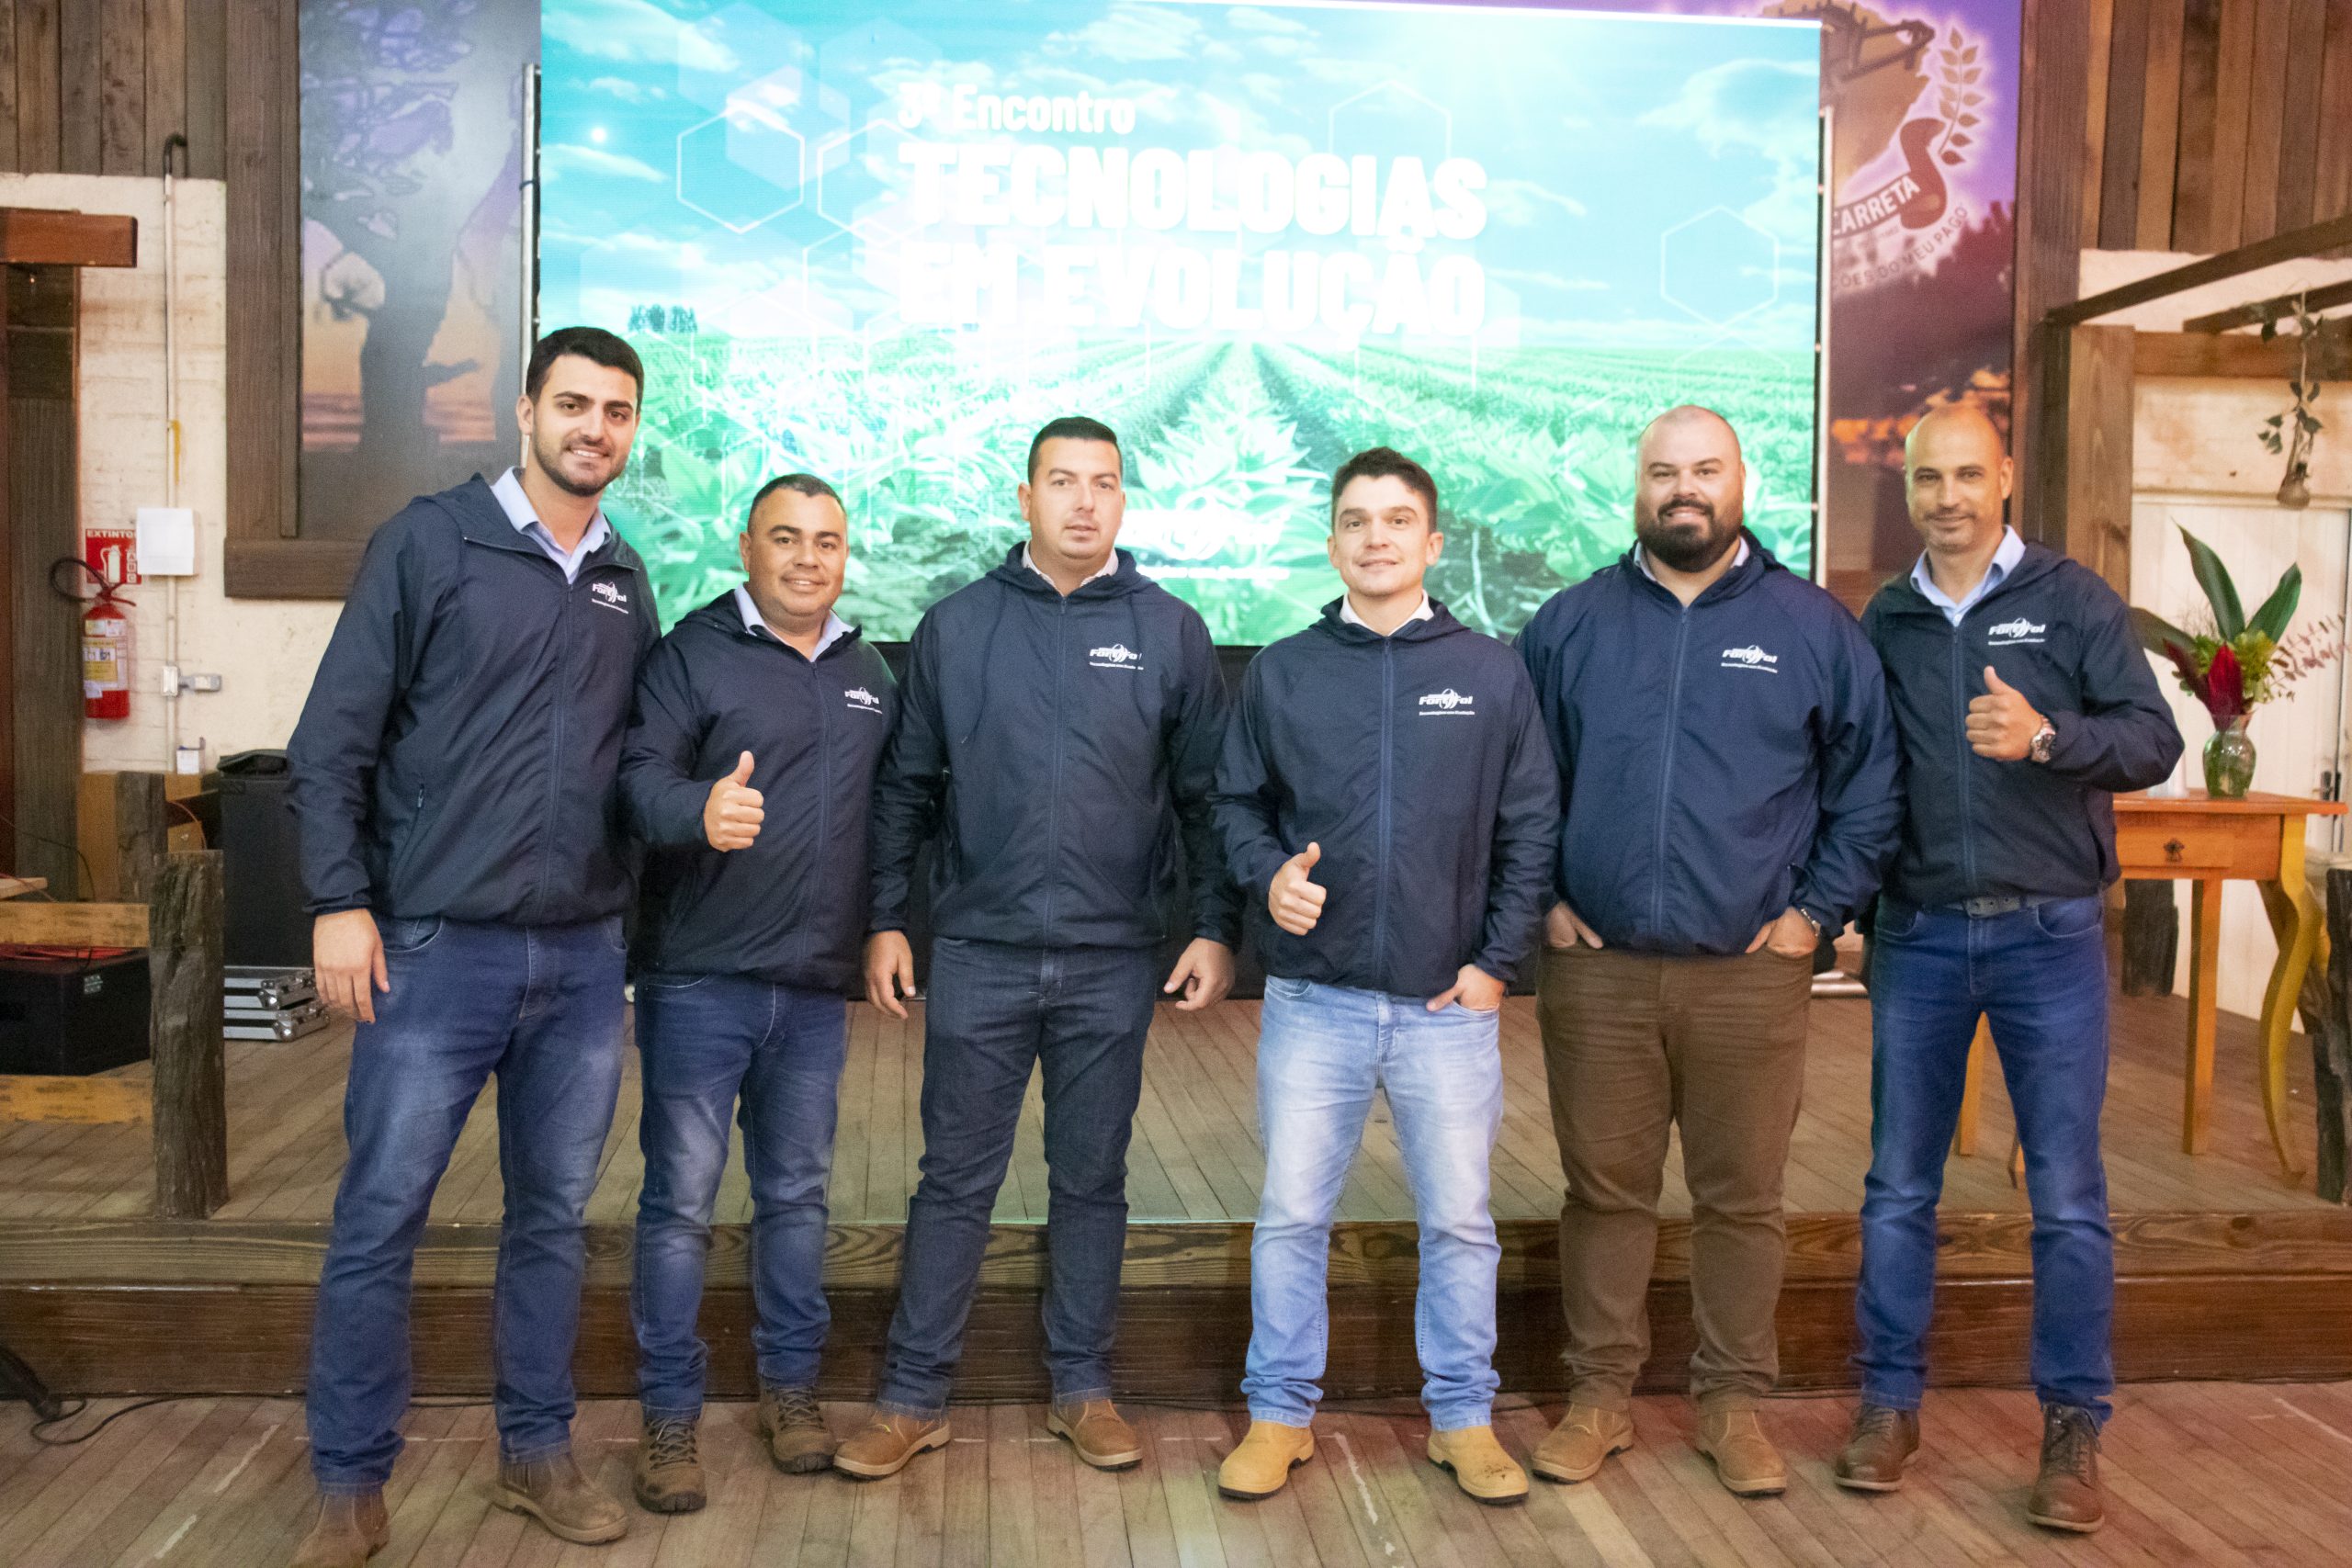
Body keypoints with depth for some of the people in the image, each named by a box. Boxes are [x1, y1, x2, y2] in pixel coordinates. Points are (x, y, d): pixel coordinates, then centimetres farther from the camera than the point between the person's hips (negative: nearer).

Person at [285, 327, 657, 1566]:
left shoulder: (626, 582, 11)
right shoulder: (431, 541, -3)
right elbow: (334, 736, -5)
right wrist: (340, 902, -11)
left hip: (584, 955, 4)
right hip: (435, 949, -4)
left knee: (555, 1217, 12)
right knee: (379, 1218, 2)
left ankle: (536, 1452, 27)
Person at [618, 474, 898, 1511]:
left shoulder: (869, 673, 13)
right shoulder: (693, 652, -4)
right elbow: (640, 776, -16)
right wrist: (701, 808, -36)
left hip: (815, 987, 5)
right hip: (700, 980, -4)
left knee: (797, 1194, 14)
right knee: (681, 1200, 2)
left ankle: (790, 1388, 28)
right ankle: (669, 1415, 14)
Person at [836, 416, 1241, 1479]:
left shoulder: (1170, 632, 3)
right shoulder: (956, 626, 4)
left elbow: (1205, 795, 5)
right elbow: (906, 785, 7)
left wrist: (1217, 927, 1)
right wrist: (885, 920, 3)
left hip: (1114, 962, 0)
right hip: (978, 955, 0)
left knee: (1093, 1180, 11)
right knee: (955, 1181, 7)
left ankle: (1082, 1389, 26)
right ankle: (913, 1396, 19)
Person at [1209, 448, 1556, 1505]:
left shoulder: (1491, 673, 3)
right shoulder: (1282, 673, 5)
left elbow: (1531, 829, 4)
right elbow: (1235, 803, 10)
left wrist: (1498, 960, -2)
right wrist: (1268, 871, -10)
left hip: (1448, 1006, 0)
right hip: (1312, 1001, 0)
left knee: (1459, 1221, 9)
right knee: (1291, 1216, 6)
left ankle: (1464, 1418, 26)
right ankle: (1279, 1415, 23)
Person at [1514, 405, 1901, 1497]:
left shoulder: (1812, 627, 3)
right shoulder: (1570, 624, 5)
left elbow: (1869, 784, 7)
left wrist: (1818, 911, 1)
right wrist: (1543, 900, 3)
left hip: (1752, 975, 0)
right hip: (1596, 969, 1)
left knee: (1742, 1200, 9)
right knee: (1604, 1192, 10)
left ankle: (1733, 1402, 25)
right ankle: (1599, 1395, 23)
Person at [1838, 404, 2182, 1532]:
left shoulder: (2073, 601, 0)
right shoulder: (1882, 624, 8)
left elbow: (2155, 742, -7)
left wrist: (2047, 736, -25)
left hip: (2049, 934, -2)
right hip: (1919, 936, 2)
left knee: (2068, 1195, 3)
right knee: (1899, 1186, 7)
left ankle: (2073, 1427, 15)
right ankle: (1890, 1402, 20)